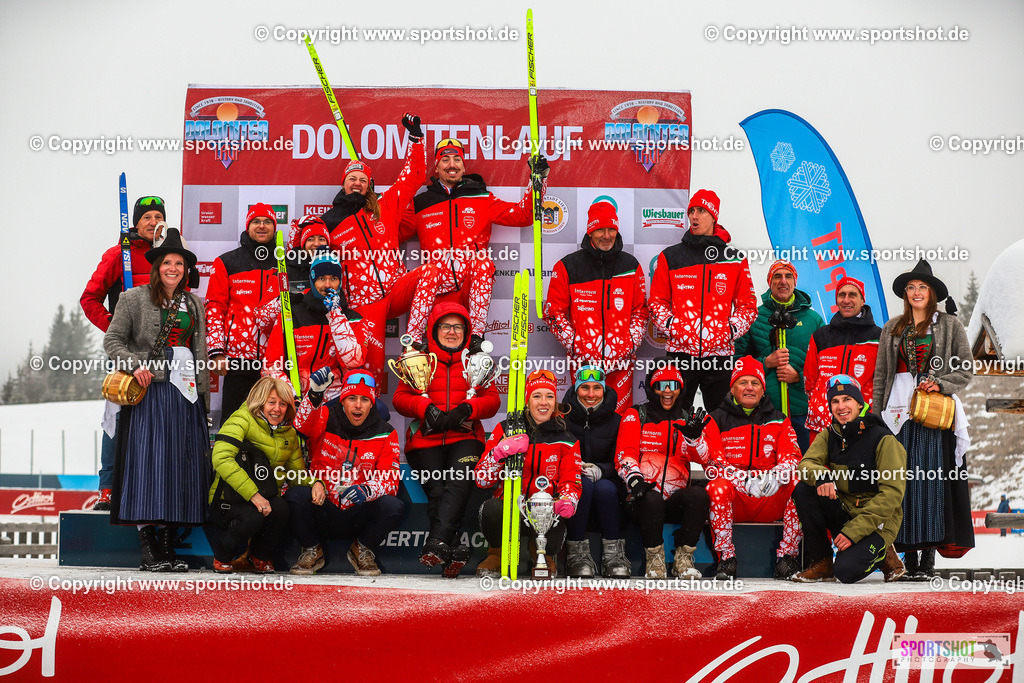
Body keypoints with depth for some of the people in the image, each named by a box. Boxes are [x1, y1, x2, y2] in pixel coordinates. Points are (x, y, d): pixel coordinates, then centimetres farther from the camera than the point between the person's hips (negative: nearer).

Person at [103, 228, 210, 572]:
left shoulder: (194, 303, 16)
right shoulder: (134, 298, 4)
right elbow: (112, 340, 2)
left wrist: (203, 394, 12)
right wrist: (136, 364, -14)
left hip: (186, 392, 4)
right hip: (149, 389, -4)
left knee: (181, 463, 1)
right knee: (147, 460, -8)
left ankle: (168, 544, 5)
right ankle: (148, 547, -6)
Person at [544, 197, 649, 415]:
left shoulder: (631, 265, 9)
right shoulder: (568, 267, 2)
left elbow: (640, 309, 14)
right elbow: (553, 311, 2)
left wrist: (632, 342, 0)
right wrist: (574, 344, -7)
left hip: (621, 360, 2)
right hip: (583, 359, -2)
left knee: (621, 416, 2)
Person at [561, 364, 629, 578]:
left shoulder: (617, 422, 5)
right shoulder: (564, 420, 2)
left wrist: (601, 470, -20)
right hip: (572, 488, -1)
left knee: (605, 487, -33)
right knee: (584, 483, -34)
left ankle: (614, 554, -21)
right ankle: (577, 553, -25)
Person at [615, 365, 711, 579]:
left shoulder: (688, 420, 16)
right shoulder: (636, 416, 9)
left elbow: (703, 458, 1)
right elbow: (625, 453, -4)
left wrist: (694, 435, -21)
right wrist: (634, 479, -25)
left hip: (676, 499, 2)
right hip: (644, 496, -2)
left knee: (699, 495, -30)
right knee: (652, 499, -36)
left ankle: (683, 558, -16)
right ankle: (655, 559, -15)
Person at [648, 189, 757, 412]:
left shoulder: (735, 259, 8)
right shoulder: (670, 257, 8)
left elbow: (747, 304, 10)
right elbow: (656, 301, 9)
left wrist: (730, 331, -7)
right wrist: (672, 327, -8)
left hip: (720, 352, 0)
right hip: (680, 351, 0)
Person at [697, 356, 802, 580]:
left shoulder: (779, 420, 13)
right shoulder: (718, 419, 6)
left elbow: (791, 457, 1)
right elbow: (712, 459, -6)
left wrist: (775, 477, -24)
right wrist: (745, 480, -24)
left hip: (771, 500, 2)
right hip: (734, 499, -2)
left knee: (798, 485, -26)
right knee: (718, 486, -34)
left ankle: (787, 556, -18)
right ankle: (726, 558, -24)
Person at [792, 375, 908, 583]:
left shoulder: (882, 439, -13)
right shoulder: (830, 435, 4)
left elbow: (892, 493, -17)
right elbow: (807, 463, -8)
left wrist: (854, 531, -23)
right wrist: (820, 476, -35)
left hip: (877, 521, -5)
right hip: (843, 511, 5)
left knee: (846, 570, -28)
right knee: (803, 490, -19)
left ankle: (884, 555, 6)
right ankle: (821, 561, -7)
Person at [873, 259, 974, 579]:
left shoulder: (949, 324, 7)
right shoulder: (892, 328, 17)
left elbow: (966, 370, 5)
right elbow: (881, 375, 15)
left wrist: (940, 383, -12)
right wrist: (876, 415, 8)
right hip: (899, 408, 3)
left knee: (932, 478, -8)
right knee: (901, 480, -3)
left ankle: (928, 556, -8)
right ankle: (909, 553, 1)